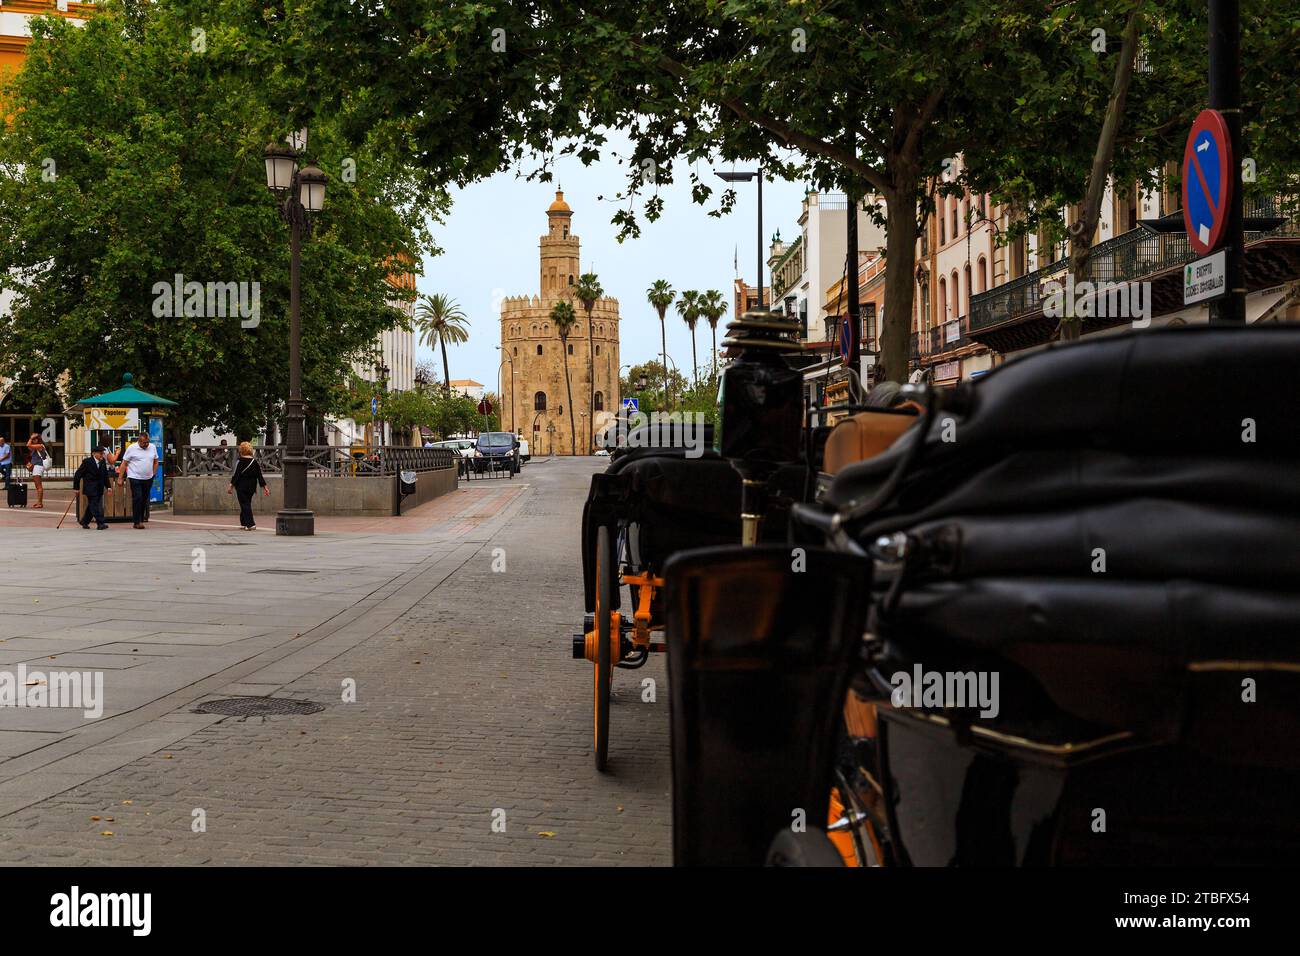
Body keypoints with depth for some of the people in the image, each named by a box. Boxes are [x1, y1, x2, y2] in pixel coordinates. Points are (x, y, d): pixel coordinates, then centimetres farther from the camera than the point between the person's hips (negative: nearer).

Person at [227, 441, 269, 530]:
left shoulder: (240, 462, -11)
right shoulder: (255, 462, 4)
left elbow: (236, 475, -13)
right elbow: (260, 476, 5)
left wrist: (231, 486, -8)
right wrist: (264, 487, 9)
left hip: (241, 487, -5)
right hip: (252, 487, 5)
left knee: (245, 505, -4)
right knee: (247, 504, 18)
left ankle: (250, 524, -13)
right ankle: (244, 523, 27)